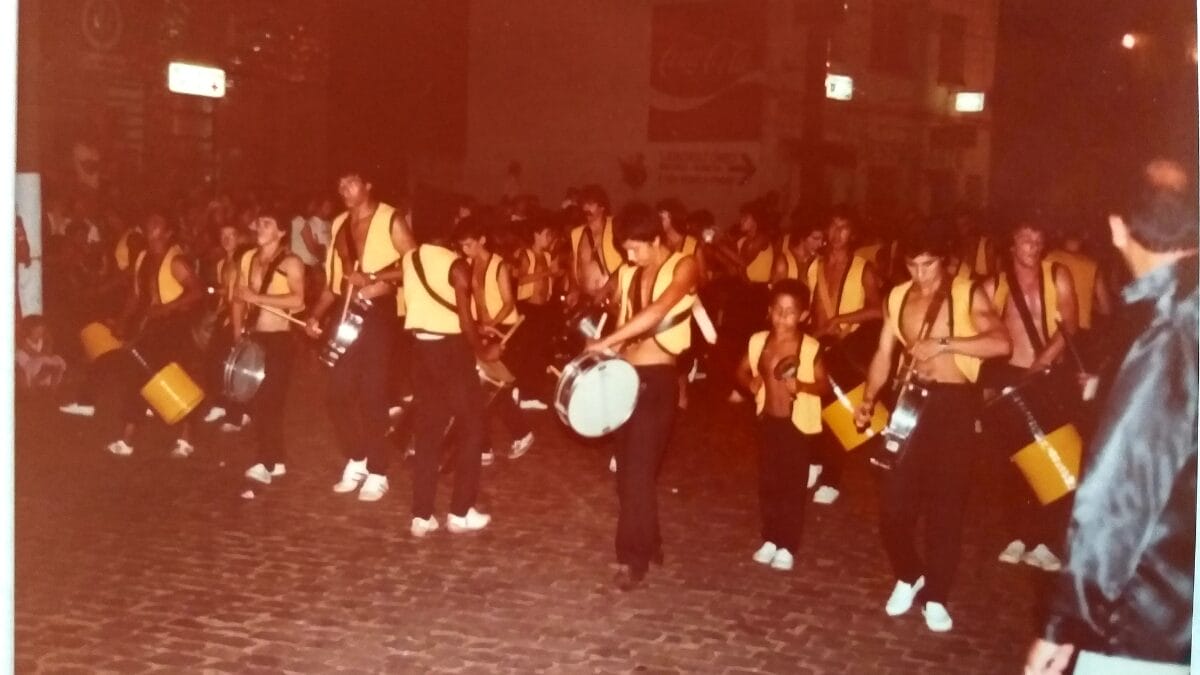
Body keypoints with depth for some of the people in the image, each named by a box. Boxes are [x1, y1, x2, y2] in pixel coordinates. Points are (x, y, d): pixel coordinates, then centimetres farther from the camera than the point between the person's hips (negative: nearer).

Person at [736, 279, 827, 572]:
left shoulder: (810, 347, -14)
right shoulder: (758, 341, -2)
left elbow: (824, 384, -10)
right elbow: (742, 370, 10)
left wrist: (802, 386, -27)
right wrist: (751, 383, -10)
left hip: (799, 423, -4)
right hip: (768, 419, 4)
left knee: (793, 484, 2)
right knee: (768, 482, 11)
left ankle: (787, 546, 10)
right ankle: (770, 540, 24)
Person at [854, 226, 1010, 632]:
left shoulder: (967, 294, -7)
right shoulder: (898, 297, 8)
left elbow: (1001, 342, -21)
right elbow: (884, 353, 9)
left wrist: (944, 344, -27)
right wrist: (868, 399, -5)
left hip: (953, 403, -4)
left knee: (946, 503, 3)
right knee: (894, 500, 0)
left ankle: (936, 596, 16)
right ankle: (908, 576, 26)